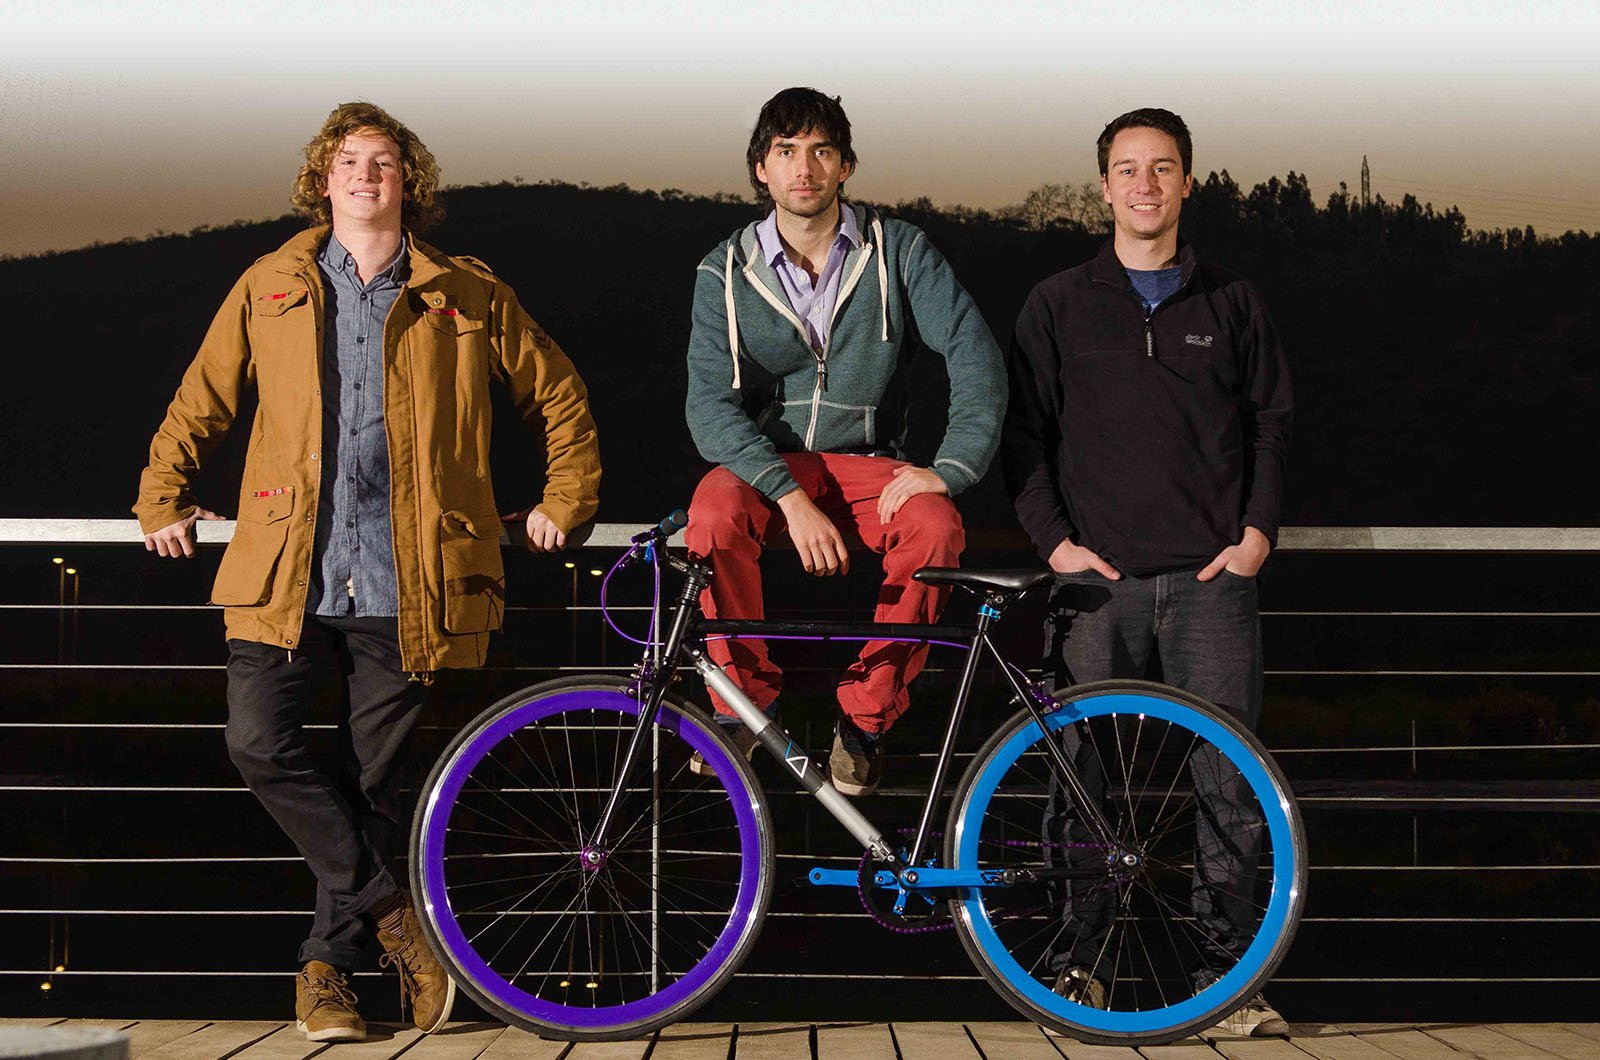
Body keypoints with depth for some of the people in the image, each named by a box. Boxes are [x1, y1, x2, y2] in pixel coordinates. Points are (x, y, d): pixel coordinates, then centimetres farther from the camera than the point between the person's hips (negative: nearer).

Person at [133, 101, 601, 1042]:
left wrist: (563, 504, 12)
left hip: (403, 581, -1)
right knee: (261, 745, -17)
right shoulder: (270, 289, 13)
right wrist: (164, 502, 16)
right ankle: (396, 913, -6)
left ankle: (330, 963, 17)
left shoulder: (468, 298, 10)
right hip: (290, 575, 1)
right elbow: (199, 406, 22)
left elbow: (562, 400, 19)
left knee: (376, 780, 2)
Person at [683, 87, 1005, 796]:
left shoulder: (898, 250, -1)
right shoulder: (726, 272, -2)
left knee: (936, 526, -31)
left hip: (867, 466, 0)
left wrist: (949, 466, -25)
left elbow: (974, 352, -9)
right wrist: (791, 498, -26)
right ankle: (747, 697, -12)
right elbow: (711, 405, -11)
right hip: (765, 465, 0)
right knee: (715, 512, -34)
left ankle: (866, 716, -13)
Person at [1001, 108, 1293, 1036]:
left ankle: (1226, 970, 4)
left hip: (1213, 578, 1)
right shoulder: (1059, 305, 10)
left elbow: (1273, 421, 14)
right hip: (1098, 577, 0)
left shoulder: (1233, 303, 13)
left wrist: (1257, 532, 1)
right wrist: (1055, 538, -2)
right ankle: (1082, 957, 9)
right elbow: (1024, 430, 8)